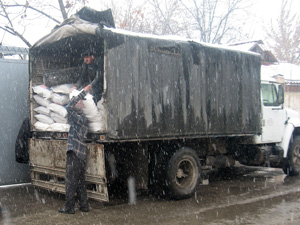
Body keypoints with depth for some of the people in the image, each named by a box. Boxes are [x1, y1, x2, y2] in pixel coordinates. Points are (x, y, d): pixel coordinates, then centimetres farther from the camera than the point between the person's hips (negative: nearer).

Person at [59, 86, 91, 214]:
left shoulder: (79, 118, -12)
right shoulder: (83, 119, 15)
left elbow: (70, 107, -19)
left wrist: (83, 93, -15)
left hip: (74, 153, -9)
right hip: (81, 155, 9)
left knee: (70, 181, -2)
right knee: (80, 182, 15)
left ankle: (69, 207, 4)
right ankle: (84, 205, 20)